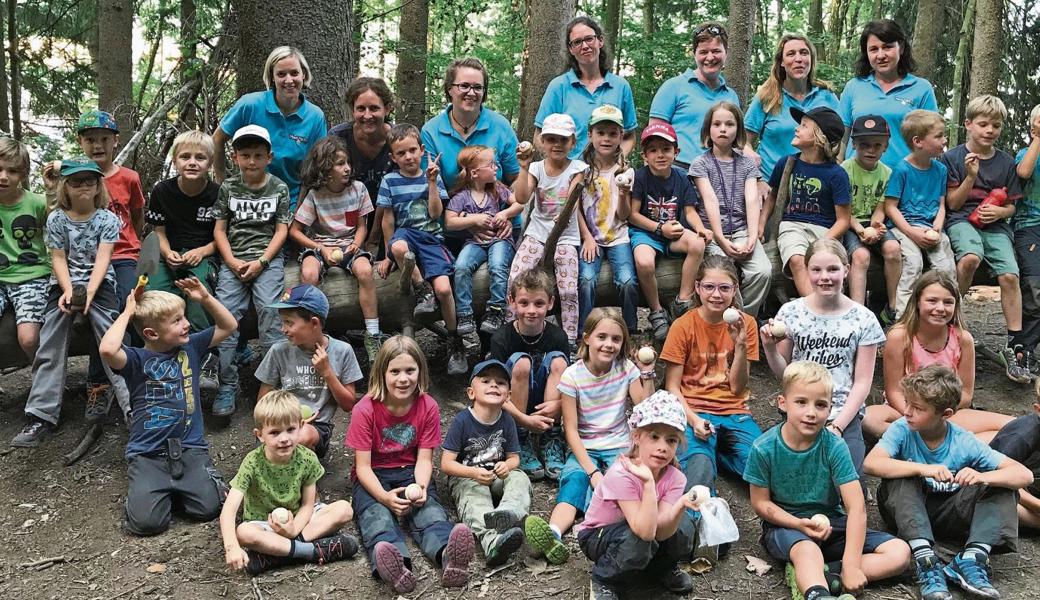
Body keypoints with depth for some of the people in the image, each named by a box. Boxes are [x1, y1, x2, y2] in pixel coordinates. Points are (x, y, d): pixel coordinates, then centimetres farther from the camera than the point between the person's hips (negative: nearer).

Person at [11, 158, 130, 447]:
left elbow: (102, 258, -9)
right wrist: (68, 291, -17)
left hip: (99, 282, -2)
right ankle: (41, 415, -12)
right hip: (64, 283, 2)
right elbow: (58, 259, 0)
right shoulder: (56, 219, 5)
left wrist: (90, 293, -23)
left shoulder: (107, 218, 0)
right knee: (50, 344, -13)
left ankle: (134, 406, -23)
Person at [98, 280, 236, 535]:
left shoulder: (190, 347, 8)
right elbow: (107, 350, -27)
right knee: (146, 521, -20)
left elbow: (229, 326, 15)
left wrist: (205, 298, 1)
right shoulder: (137, 359, -5)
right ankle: (152, 488, 15)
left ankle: (177, 488, 15)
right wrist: (127, 313, -15)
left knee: (208, 508, -18)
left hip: (190, 447, 3)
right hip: (147, 454, -3)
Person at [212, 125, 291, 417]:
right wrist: (233, 262, -7)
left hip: (268, 257, -1)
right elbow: (219, 230, 8)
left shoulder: (278, 188, 7)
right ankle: (227, 385, -14)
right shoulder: (228, 187, 10)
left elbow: (282, 230, 3)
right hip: (234, 259, 1)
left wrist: (261, 262, -9)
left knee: (269, 307, -22)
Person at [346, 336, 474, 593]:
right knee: (377, 516, -33)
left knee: (428, 509, -30)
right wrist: (385, 497, -32)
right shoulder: (365, 410, -13)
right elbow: (363, 465, -14)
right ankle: (395, 564, -64)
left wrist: (420, 487, -28)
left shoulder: (428, 407, -6)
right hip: (373, 478, -1)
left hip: (410, 473, 2)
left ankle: (448, 556, -61)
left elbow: (424, 458, -6)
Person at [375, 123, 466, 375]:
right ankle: (423, 290, -17)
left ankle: (455, 343, -1)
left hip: (431, 237, 0)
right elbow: (388, 220, 6)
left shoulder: (432, 177, 7)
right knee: (399, 247, -42)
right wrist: (389, 254, 6)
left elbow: (435, 214, -2)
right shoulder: (390, 181, 5)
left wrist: (431, 182, -7)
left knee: (443, 289, -22)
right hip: (405, 233, 0)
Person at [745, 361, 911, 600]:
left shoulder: (834, 447, -15)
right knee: (808, 550, -38)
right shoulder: (764, 448, -16)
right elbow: (760, 503, -6)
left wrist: (851, 565, -28)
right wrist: (800, 524, -23)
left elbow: (856, 507, -19)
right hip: (785, 523, -3)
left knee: (900, 553, -13)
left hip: (830, 522, 4)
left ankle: (811, 575, -26)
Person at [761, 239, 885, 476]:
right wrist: (770, 348, -14)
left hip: (845, 415, 0)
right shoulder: (791, 312, 1)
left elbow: (862, 383, 0)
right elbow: (783, 373, 7)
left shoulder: (863, 319, -1)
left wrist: (837, 426, -11)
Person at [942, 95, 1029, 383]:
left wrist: (999, 211, -8)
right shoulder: (953, 157, 2)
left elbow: (1011, 206, 15)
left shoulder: (1006, 162, 11)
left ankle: (1015, 345, -12)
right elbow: (953, 203, 1)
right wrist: (970, 176, -12)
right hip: (962, 221, -3)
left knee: (1009, 275, -19)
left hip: (996, 225, 3)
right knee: (971, 257, -36)